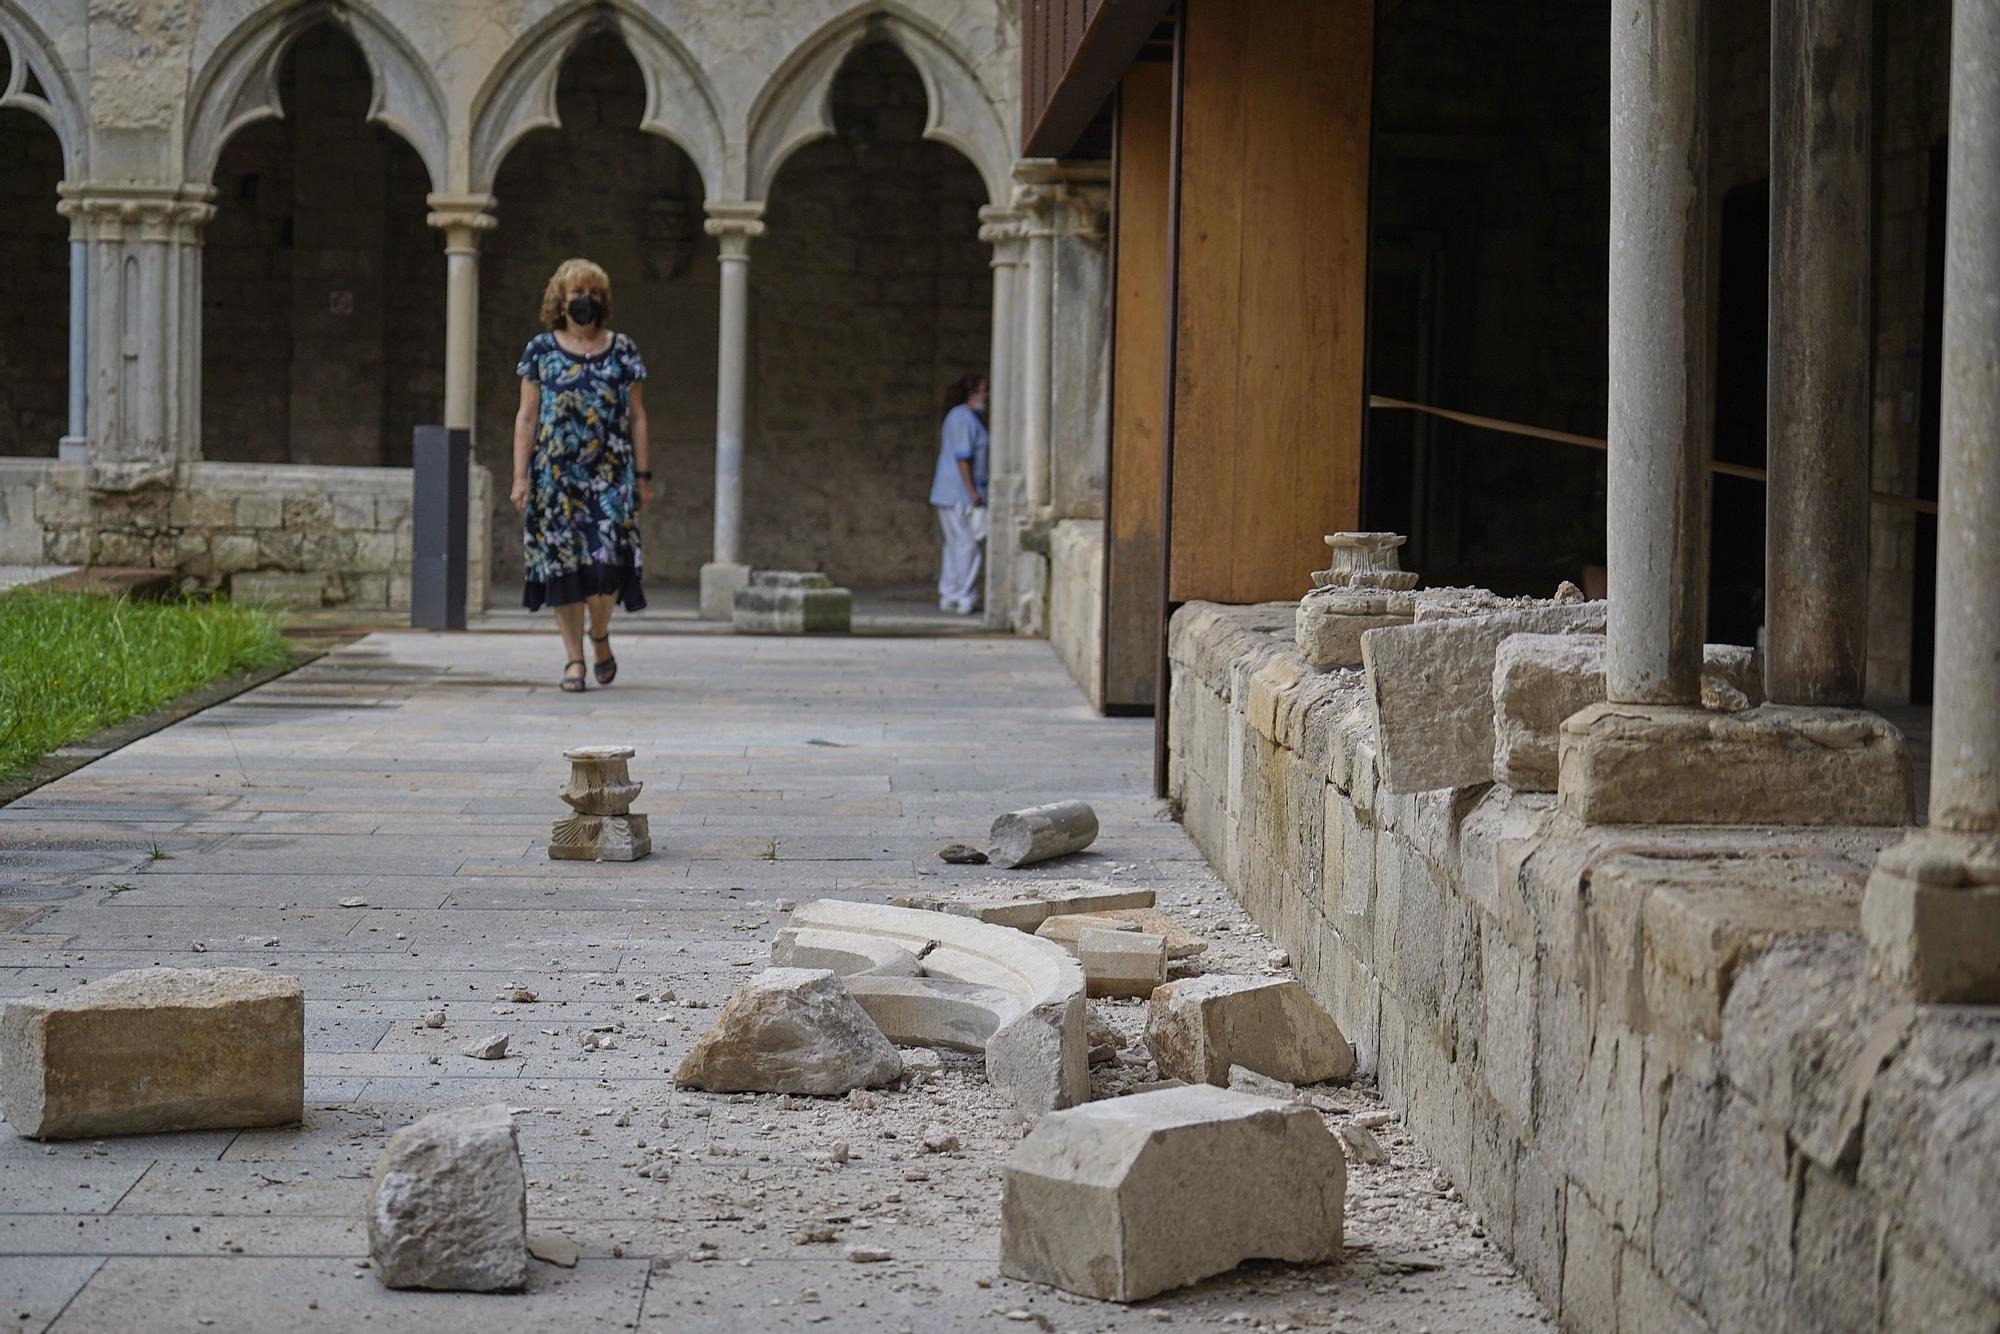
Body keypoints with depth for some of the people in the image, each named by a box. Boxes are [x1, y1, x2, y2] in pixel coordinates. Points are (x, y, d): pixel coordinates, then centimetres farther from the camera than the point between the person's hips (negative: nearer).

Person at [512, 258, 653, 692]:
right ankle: (574, 657, 9)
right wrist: (520, 477, -2)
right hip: (556, 475, 0)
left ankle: (600, 635, 16)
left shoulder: (622, 350, 8)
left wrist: (643, 476, 4)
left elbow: (637, 417, 9)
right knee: (563, 564, -1)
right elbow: (527, 417, 5)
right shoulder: (540, 349, 6)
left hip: (610, 474, 0)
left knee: (607, 559, -11)